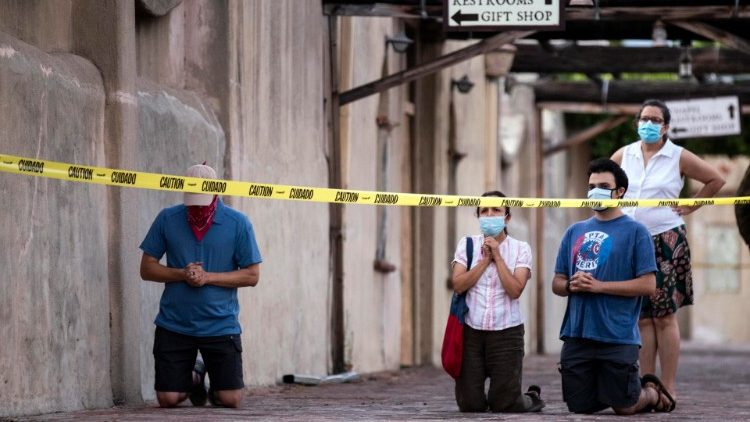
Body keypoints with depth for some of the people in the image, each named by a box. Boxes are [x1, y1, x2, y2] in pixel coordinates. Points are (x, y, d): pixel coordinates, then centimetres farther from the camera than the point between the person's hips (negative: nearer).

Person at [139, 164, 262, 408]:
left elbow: (252, 275, -4)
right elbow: (147, 268, 3)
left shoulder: (238, 223, -4)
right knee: (167, 399, -1)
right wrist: (181, 274, -15)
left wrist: (208, 277, -16)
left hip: (220, 325, -1)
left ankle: (214, 382, 34)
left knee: (230, 400, -4)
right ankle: (194, 377, 34)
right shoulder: (167, 220, 0)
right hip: (174, 324, 1)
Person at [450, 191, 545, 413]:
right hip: (471, 331, 2)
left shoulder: (520, 249, 2)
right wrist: (485, 260, -8)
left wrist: (497, 256, -9)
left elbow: (515, 290, -11)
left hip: (506, 331, -2)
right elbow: (458, 284, -6)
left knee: (504, 404, -1)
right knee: (469, 404, 0)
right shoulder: (467, 244, 6)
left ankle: (532, 398, 32)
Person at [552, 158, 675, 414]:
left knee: (624, 408, -2)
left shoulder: (635, 231, -2)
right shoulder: (575, 232, 14)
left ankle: (653, 393, 32)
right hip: (577, 335, 5)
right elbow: (557, 284, 16)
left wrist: (599, 286, -15)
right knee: (580, 407, 6)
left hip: (618, 338, -5)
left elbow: (648, 285, -10)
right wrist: (571, 285, -8)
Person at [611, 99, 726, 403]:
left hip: (666, 241, -3)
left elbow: (715, 180, 5)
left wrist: (689, 208, 0)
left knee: (665, 317, -6)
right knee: (642, 318, 3)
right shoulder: (624, 155, 8)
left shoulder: (678, 157, -1)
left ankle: (669, 389, -5)